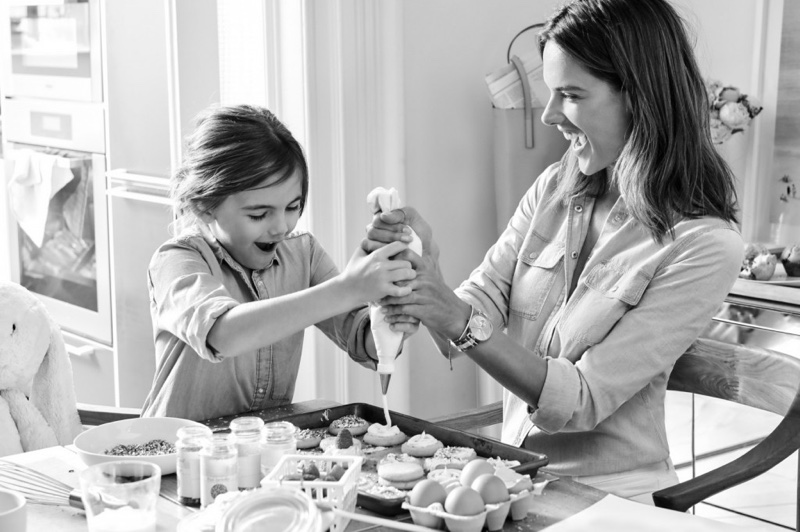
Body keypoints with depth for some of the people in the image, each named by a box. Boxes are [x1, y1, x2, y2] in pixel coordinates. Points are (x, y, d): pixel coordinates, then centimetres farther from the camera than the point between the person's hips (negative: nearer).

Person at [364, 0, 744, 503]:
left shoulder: (705, 246, -15)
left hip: (610, 497, -5)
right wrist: (422, 266, -20)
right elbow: (478, 308, -1)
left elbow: (581, 402, -18)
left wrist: (459, 320, -27)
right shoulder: (554, 190, 3)